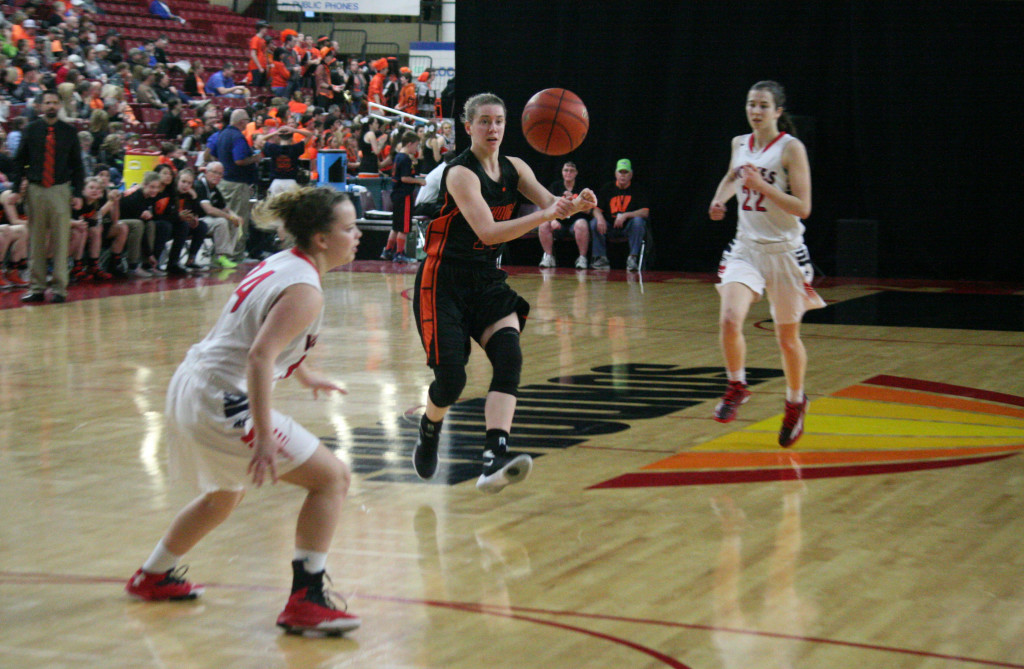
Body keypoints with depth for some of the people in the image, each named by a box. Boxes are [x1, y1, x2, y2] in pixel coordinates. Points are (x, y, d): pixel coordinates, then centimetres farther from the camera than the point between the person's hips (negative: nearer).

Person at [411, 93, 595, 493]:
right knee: (451, 378, -11)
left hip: (487, 282, 6)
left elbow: (548, 203, -3)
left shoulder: (513, 169, 7)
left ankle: (494, 460, -32)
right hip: (444, 283, -6)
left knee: (509, 358, -19)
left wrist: (576, 204, -27)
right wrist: (544, 216, -36)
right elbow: (488, 231, -26)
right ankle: (428, 434, 24)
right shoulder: (460, 173, -15)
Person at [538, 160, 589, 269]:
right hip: (559, 222, 2)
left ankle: (582, 258, -28)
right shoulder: (555, 186, 10)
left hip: (575, 220, -2)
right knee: (544, 224, -27)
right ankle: (548, 256, -17)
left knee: (581, 224, -36)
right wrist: (553, 219, -21)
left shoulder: (581, 188, 7)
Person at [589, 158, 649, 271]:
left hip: (629, 228, -2)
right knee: (594, 223, -22)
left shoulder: (637, 190, 0)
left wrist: (626, 215, -26)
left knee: (638, 220, -32)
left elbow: (645, 212, -12)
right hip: (611, 227, 2)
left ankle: (632, 258, -29)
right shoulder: (607, 189, 8)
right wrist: (600, 217, -22)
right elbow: (596, 209, 3)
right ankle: (601, 258, -16)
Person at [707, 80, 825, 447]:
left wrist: (762, 186, -23)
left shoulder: (791, 148, -10)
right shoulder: (739, 144, 6)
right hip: (745, 248, 3)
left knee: (787, 337, 9)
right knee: (729, 320, -20)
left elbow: (803, 208, -16)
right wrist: (720, 198, 11)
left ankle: (796, 401, 34)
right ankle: (737, 386, 4)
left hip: (783, 251, -3)